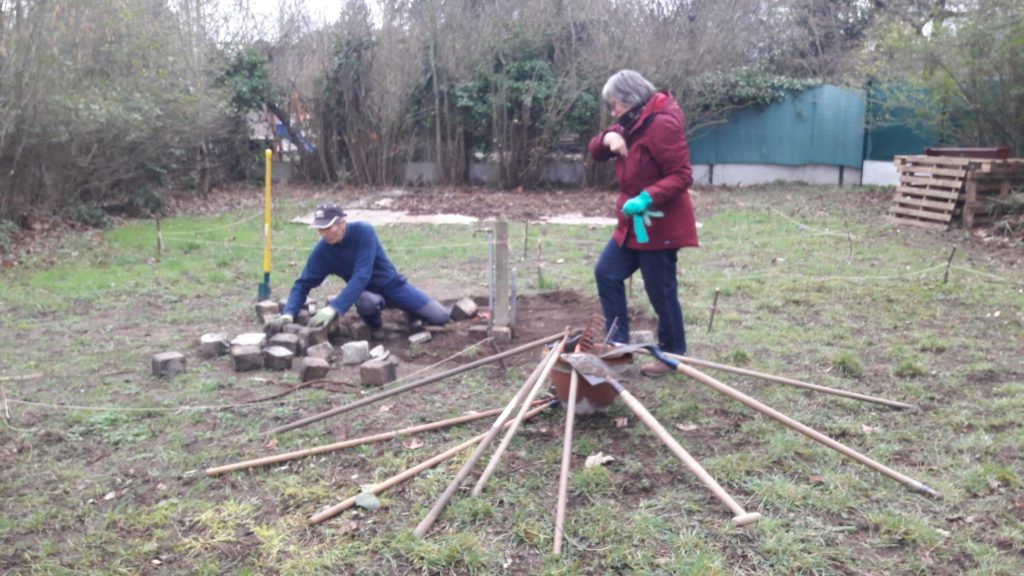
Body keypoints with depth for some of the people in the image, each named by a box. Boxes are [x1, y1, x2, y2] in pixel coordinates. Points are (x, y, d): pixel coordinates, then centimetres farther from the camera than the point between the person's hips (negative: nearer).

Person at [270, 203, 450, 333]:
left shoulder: (363, 231, -29)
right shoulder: (322, 251, -18)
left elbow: (362, 275, -36)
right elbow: (303, 284, -13)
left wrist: (333, 308, -44)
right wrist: (289, 313, -32)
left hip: (391, 284, -1)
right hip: (366, 291, 1)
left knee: (441, 317, -9)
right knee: (365, 301, -39)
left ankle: (407, 309, 24)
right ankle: (374, 320, 0)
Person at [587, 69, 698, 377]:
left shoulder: (662, 124, -19)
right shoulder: (632, 123, 12)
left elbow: (681, 176, -22)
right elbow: (595, 152, 12)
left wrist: (647, 198, -33)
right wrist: (608, 138, -10)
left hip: (658, 224, -10)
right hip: (633, 223, 10)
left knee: (661, 290, 0)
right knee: (606, 273, 11)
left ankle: (673, 356, 16)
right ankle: (618, 342, 19)